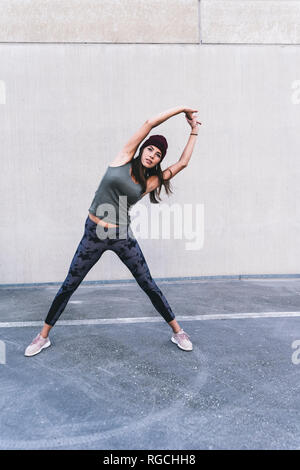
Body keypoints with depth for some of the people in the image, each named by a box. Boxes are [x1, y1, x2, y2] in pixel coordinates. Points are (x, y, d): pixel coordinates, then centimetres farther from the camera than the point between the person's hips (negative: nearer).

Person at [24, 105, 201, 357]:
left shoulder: (150, 182, 2)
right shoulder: (124, 159, -2)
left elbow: (183, 162, 7)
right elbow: (149, 123, -3)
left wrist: (194, 132, 14)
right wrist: (181, 108, 3)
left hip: (123, 236, 1)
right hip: (94, 234, -1)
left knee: (149, 285, 7)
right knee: (69, 285, 8)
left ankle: (178, 331, 24)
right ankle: (43, 336, 26)